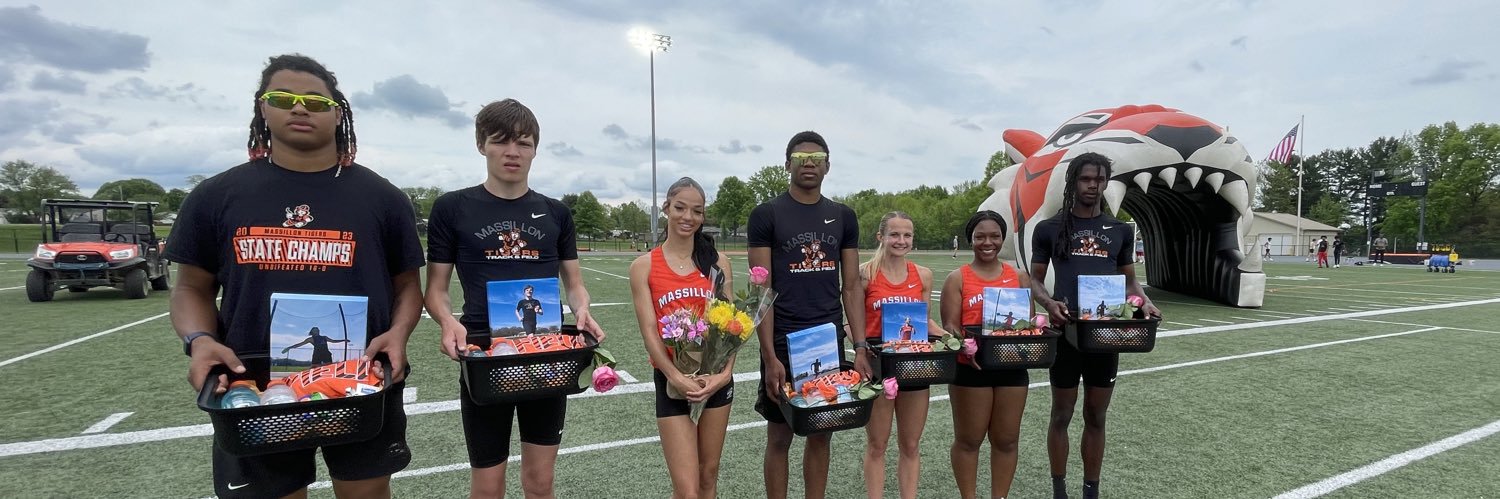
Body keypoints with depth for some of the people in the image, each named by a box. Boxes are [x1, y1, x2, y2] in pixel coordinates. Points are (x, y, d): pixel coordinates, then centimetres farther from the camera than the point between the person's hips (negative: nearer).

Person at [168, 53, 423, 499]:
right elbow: (193, 286, 10)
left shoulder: (380, 197, 2)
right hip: (255, 388, 1)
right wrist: (199, 340, -10)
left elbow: (406, 284, 5)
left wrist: (398, 333, -14)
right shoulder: (217, 196, 4)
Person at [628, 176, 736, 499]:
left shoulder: (718, 262, 4)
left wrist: (726, 372, -15)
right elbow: (649, 331, -8)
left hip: (716, 378, 3)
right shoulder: (644, 266, -3)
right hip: (672, 381, -3)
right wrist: (677, 377, -19)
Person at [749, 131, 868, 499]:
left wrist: (861, 348, -2)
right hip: (784, 343, -3)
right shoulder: (766, 215, -4)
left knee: (821, 433, 12)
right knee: (780, 436, 7)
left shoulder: (843, 217, 8)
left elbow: (851, 287, 7)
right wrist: (770, 357, -15)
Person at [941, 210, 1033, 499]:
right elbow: (950, 326, -7)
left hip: (1012, 367, 3)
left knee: (1006, 439, 12)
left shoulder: (1019, 277, 9)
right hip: (970, 368, -3)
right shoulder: (957, 279, -1)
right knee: (969, 439, 8)